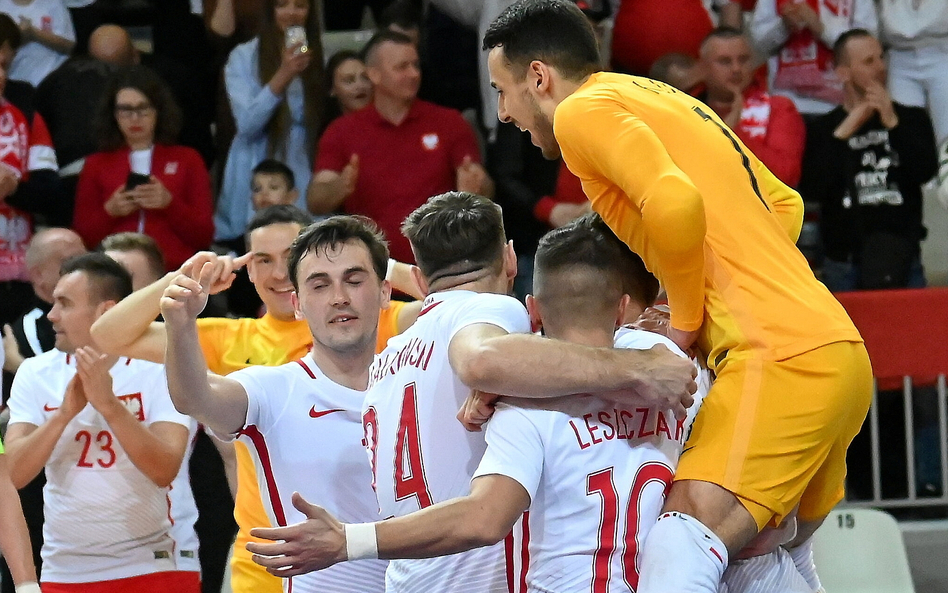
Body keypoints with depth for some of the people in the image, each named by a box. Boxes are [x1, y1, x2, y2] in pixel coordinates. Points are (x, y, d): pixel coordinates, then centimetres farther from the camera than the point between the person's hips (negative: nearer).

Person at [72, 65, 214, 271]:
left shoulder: (187, 160, 14)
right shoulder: (97, 164, 16)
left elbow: (204, 237, 8)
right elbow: (82, 238, 13)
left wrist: (169, 204, -8)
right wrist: (109, 212, -5)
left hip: (174, 273, 0)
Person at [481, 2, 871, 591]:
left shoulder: (584, 108, -1)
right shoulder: (667, 101, 25)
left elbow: (676, 205, -19)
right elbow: (785, 205, 29)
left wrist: (686, 319, -5)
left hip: (783, 356, -9)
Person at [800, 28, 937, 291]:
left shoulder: (912, 119, 10)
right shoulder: (823, 128, 6)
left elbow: (925, 171, -7)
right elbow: (812, 189, -9)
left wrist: (892, 124, -14)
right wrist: (843, 133, -12)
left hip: (903, 263, 1)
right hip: (843, 267, -1)